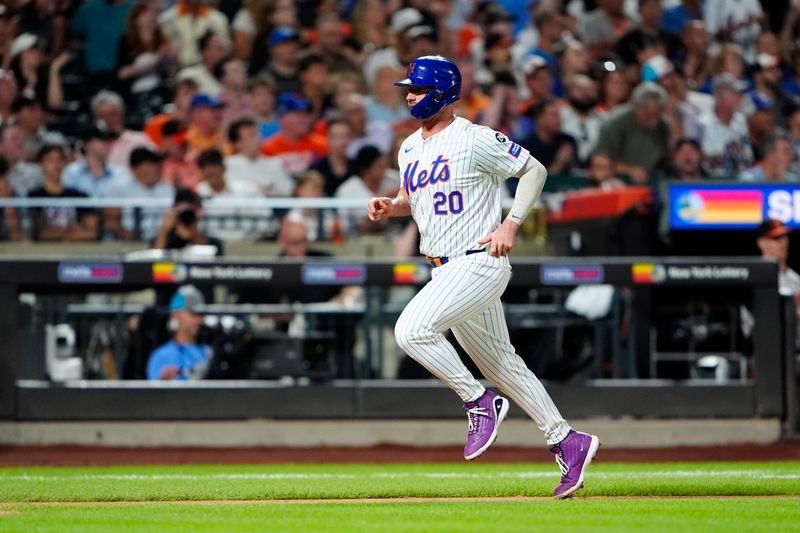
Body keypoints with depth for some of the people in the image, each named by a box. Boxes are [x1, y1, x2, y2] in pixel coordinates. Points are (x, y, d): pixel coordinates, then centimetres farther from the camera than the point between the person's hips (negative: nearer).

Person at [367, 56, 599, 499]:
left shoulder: (475, 139, -11)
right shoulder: (410, 148, 12)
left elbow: (534, 170, -6)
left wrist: (511, 225, -15)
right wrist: (390, 207, 4)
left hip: (479, 262, -9)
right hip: (445, 270, 9)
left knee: (412, 329, -24)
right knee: (500, 363, 12)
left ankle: (479, 402, -9)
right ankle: (566, 441, 19)